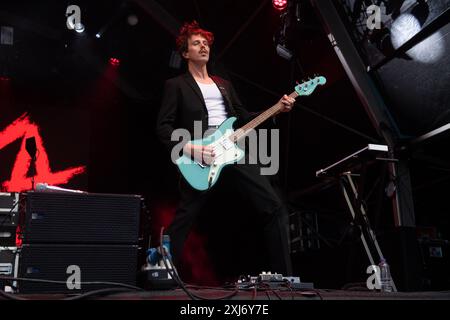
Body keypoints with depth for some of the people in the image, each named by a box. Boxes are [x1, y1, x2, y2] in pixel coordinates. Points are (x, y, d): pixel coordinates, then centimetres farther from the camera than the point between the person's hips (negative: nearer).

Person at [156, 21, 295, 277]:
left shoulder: (224, 84, 26)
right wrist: (188, 148, -17)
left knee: (274, 207, -3)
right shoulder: (176, 85, 9)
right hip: (199, 156, -5)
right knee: (183, 220, -4)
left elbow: (245, 118, 21)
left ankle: (284, 275, 4)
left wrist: (278, 109, 8)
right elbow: (163, 126, -1)